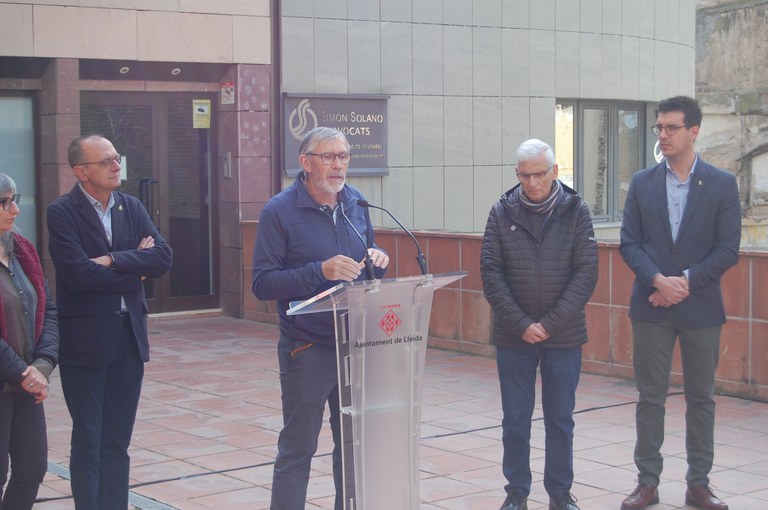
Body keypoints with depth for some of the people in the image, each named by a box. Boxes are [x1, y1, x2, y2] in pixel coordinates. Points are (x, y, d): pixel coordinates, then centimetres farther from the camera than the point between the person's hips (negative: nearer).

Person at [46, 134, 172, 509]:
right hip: (85, 341, -5)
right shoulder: (62, 212, -7)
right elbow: (77, 274, -19)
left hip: (129, 336, 5)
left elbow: (163, 257, -4)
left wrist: (114, 260, -16)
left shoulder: (131, 207, 9)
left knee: (117, 443, 10)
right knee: (88, 443, 3)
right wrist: (135, 270, -8)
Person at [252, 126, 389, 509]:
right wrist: (321, 271, -25)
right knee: (297, 452, 1)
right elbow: (262, 283, -15)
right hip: (307, 349, -5)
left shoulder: (356, 204, 8)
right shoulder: (280, 211, -9)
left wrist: (376, 262, -5)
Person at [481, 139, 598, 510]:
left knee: (560, 419, 8)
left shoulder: (576, 211, -1)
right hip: (513, 336, 1)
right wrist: (521, 324, -12)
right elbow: (491, 272, -3)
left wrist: (550, 324, -12)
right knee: (515, 420, 7)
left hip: (563, 336, 0)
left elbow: (586, 273, -5)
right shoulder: (502, 212, 0)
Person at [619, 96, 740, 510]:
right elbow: (629, 242, 1)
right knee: (650, 397, 5)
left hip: (700, 307, -1)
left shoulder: (722, 184, 0)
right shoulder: (642, 183, 5)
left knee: (701, 398, 8)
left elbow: (728, 249, -4)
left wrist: (685, 281, -13)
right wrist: (658, 280, -14)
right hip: (651, 306, 1)